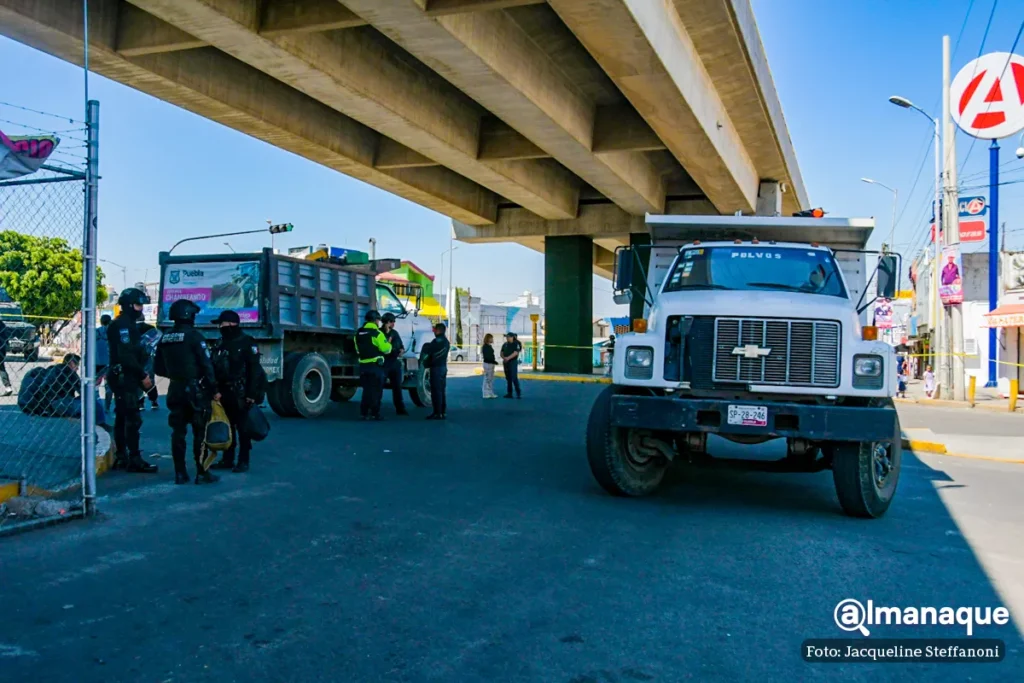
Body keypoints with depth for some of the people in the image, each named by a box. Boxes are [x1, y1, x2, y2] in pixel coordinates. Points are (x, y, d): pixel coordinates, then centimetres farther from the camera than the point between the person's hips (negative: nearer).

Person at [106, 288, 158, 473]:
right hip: (124, 377, -11)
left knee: (122, 417, 13)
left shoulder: (129, 324, 18)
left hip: (126, 377, 11)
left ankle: (121, 457, 19)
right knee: (133, 419, -11)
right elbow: (126, 355, -22)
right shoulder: (122, 325, -14)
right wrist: (142, 375, -18)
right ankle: (134, 459, -11)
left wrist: (142, 374, 10)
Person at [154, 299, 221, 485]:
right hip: (195, 389, -6)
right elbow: (206, 365, -15)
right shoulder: (193, 336, -12)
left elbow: (159, 368, 14)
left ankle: (180, 473, 13)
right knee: (200, 432, -1)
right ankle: (202, 473, 0)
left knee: (178, 432, 10)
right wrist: (214, 389, -8)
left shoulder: (165, 339, 8)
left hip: (175, 390, 6)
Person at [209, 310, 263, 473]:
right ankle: (227, 459, 19)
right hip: (224, 392, 7)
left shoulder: (247, 343, -8)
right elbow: (215, 368, 18)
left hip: (240, 393, -7)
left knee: (242, 428, -1)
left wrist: (252, 394, -18)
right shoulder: (221, 344, 15)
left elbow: (254, 370, -13)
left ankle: (243, 461, 4)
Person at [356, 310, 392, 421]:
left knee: (367, 389, 13)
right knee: (376, 390, 0)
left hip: (363, 365, 6)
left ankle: (363, 413, 10)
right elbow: (386, 349, -13)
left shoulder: (359, 334, 11)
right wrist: (388, 343, 7)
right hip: (375, 365, -6)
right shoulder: (376, 333, -11)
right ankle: (374, 413, 0)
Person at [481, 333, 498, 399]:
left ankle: (491, 393, 19)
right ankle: (486, 394, 0)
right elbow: (486, 357, -18)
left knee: (491, 379, 12)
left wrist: (494, 361, 7)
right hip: (487, 364, -9)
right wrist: (494, 361, -19)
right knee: (487, 379, -5)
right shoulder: (485, 346, -13)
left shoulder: (490, 346, 14)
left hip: (491, 364, 9)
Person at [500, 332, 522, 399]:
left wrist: (508, 358, -26)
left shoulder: (516, 344, -6)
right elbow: (502, 353, 9)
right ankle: (509, 393, 10)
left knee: (514, 378, -11)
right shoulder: (505, 344, 11)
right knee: (508, 378, 7)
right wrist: (503, 358, -12)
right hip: (505, 363, 6)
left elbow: (515, 353, -17)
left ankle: (518, 393, -6)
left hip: (513, 362, -6)